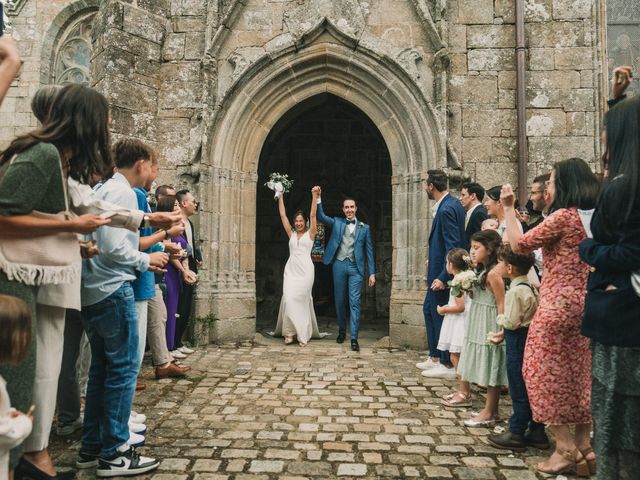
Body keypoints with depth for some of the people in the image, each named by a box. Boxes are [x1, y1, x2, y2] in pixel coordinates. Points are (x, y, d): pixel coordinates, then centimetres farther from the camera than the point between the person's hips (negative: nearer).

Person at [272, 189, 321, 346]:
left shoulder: (310, 234, 7)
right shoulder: (291, 233, 14)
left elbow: (313, 215, -1)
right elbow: (282, 215, 15)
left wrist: (314, 197, -5)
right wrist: (281, 197, 17)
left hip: (305, 269, -3)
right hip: (291, 269, 3)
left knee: (301, 299, -5)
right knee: (288, 298, -10)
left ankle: (302, 333, 5)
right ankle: (291, 331, -3)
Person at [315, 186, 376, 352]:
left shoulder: (364, 227, 9)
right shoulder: (336, 222, 11)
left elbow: (369, 251, 7)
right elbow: (321, 216, -1)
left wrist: (372, 273, 2)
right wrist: (318, 198, -13)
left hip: (356, 267, -1)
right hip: (339, 265, 1)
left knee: (355, 302, -6)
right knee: (340, 300, 10)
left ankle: (354, 338, -6)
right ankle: (342, 330, 28)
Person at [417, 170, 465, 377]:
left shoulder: (447, 209, -20)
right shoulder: (448, 204, 10)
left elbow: (453, 246, -23)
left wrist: (443, 277, -23)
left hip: (443, 273, -10)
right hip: (439, 270, 10)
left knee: (441, 314, 0)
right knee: (429, 310, 18)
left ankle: (448, 366, 13)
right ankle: (435, 358, 29)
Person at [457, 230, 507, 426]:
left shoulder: (493, 273, -17)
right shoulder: (481, 271, 11)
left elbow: (501, 304, -19)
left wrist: (499, 331, -21)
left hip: (489, 328, -10)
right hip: (480, 327, 10)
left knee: (491, 370, 0)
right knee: (488, 371, 15)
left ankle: (489, 413, 8)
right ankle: (491, 410, 25)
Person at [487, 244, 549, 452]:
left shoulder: (516, 291, -20)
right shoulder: (530, 287, 9)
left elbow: (512, 322, -20)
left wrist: (499, 318, -2)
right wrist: (504, 331, 14)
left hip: (518, 342, -9)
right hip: (528, 337, 9)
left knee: (518, 390, 0)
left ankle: (516, 434, 11)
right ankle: (537, 431, 24)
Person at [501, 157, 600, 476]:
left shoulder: (564, 216, -15)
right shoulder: (594, 217, 10)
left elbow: (519, 244, -12)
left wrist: (509, 208, -3)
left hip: (558, 304, -8)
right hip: (583, 303, 9)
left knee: (548, 373, 1)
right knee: (579, 374, 14)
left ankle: (566, 448, 6)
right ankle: (583, 445, 21)